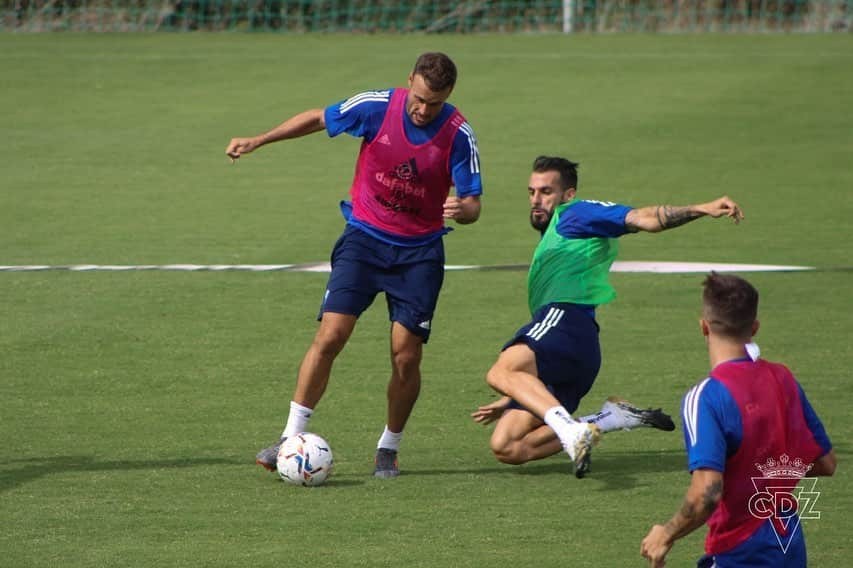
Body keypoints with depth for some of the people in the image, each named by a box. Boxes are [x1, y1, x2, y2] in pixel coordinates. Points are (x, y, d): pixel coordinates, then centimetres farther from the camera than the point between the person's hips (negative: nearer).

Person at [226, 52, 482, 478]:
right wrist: (259, 140, 1)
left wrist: (462, 210, -35)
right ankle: (291, 439, -8)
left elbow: (471, 204, -11)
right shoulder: (377, 106, -12)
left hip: (419, 251, 0)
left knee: (406, 355, -5)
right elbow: (317, 119, 5)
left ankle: (389, 448, 16)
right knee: (330, 336, -13)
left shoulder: (458, 134, -13)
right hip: (364, 237, 0)